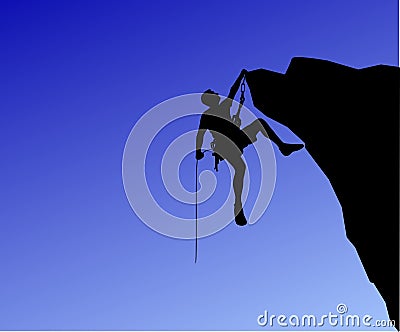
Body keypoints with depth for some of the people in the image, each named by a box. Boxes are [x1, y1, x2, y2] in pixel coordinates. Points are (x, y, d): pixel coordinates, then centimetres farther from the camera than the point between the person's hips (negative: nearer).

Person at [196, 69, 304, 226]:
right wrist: (198, 151, -22)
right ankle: (238, 208, -42)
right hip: (222, 144, -9)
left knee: (260, 122, 12)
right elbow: (200, 133, -11)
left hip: (237, 140, 9)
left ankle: (283, 147, 10)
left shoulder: (224, 106, 20)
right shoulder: (206, 116, -1)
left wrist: (241, 75, 32)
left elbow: (233, 91, 29)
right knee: (240, 167, -37)